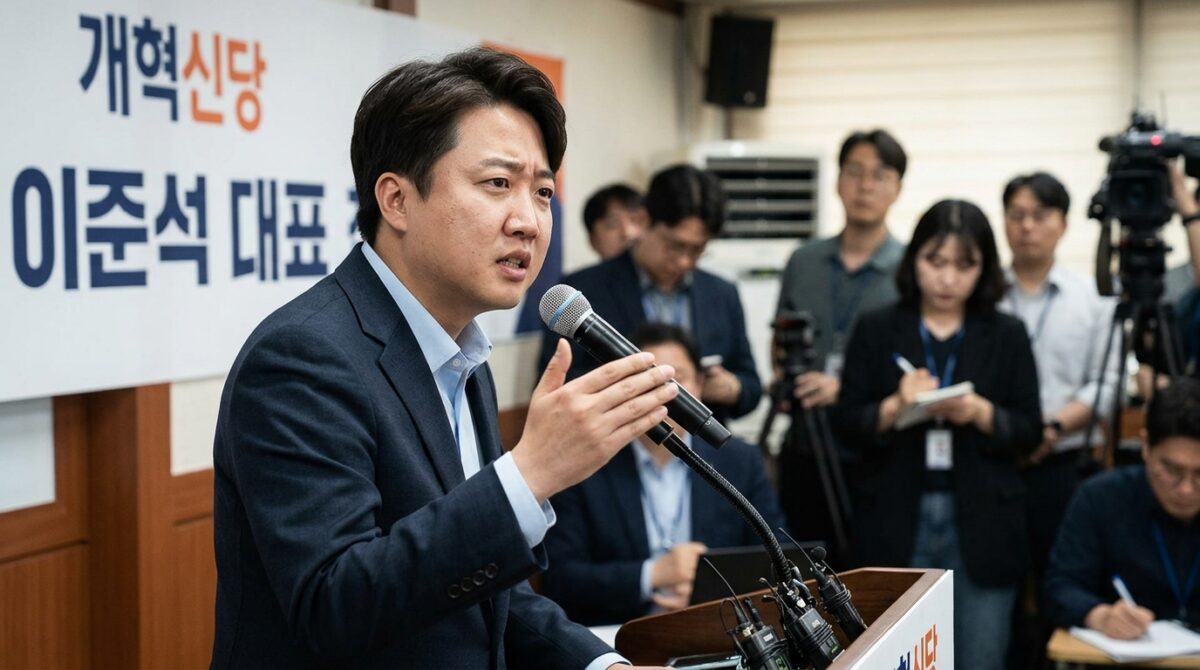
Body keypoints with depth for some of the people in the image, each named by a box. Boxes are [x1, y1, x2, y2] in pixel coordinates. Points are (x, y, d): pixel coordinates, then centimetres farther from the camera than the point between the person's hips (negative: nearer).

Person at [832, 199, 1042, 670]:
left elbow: (1029, 432, 2)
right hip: (896, 522, 0)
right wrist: (895, 407, -18)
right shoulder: (876, 330, 3)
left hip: (981, 524, 0)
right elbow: (846, 425, 0)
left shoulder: (1006, 336, 5)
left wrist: (981, 413, -16)